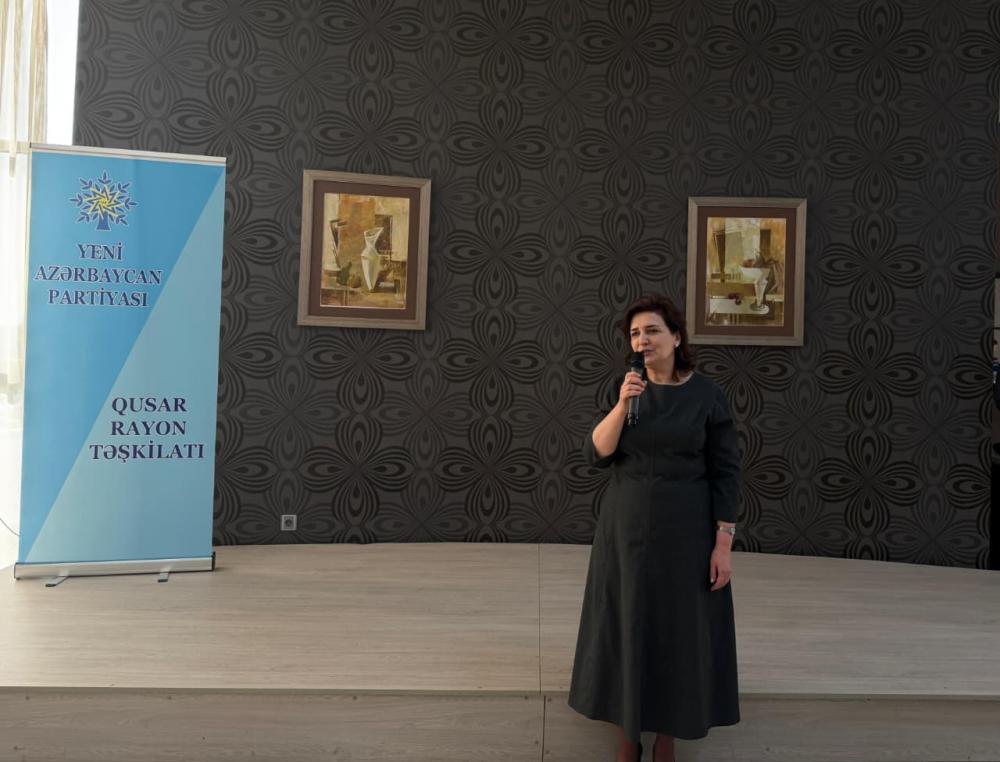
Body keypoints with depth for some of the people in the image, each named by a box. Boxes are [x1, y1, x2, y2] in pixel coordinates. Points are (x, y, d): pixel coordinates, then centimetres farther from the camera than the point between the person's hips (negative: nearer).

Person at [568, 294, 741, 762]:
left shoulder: (706, 394, -7)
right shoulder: (621, 388, 0)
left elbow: (726, 473, -6)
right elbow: (596, 455, -8)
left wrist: (723, 543, -10)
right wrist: (622, 404, -21)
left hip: (684, 531, -2)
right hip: (625, 528, 2)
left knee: (678, 630, 7)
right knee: (624, 625, 9)